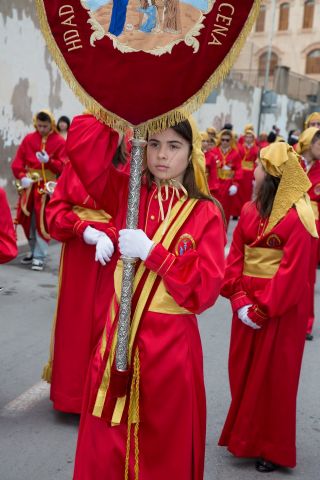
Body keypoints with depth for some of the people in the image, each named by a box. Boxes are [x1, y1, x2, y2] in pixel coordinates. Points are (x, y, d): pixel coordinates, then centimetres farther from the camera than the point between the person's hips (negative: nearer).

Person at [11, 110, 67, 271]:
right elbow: (17, 162, 2)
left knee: (43, 221, -6)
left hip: (48, 186, -4)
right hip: (30, 184, 4)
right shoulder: (28, 139, 5)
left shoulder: (60, 142, -2)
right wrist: (22, 176, -14)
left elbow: (62, 166, -7)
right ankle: (33, 250, 28)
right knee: (27, 219, 10)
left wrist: (48, 161, -23)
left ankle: (39, 256, 1)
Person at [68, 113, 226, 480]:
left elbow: (205, 289, -13)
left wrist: (151, 252, -18)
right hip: (118, 337, 2)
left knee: (164, 450, 11)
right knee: (104, 449, 11)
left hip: (171, 345, -2)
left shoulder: (205, 214, -4)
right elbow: (81, 143, -6)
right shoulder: (127, 195, 3)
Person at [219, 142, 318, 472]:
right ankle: (244, 437, 35)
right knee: (243, 373, 15)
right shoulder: (249, 211, 5)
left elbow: (292, 273, -18)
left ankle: (273, 448, 24)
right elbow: (235, 257, 2)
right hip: (246, 306, 6)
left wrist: (262, 309, -17)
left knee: (273, 379, 6)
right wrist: (239, 301, -10)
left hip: (280, 311, -6)